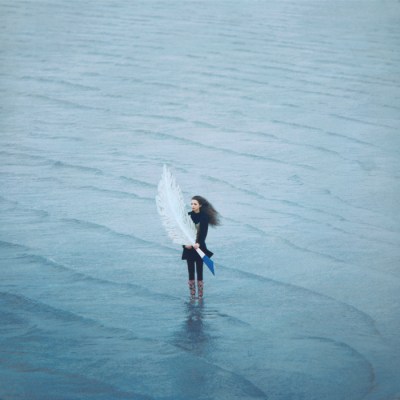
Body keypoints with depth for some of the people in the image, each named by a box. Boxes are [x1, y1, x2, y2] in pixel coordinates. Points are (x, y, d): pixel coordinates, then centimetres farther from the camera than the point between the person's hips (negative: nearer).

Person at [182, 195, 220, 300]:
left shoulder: (204, 217, -6)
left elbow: (204, 233, -14)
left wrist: (198, 243, -30)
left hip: (199, 247, -3)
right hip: (189, 248, 3)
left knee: (199, 272, 0)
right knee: (191, 272, 6)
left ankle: (200, 297, 4)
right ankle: (192, 296, 12)